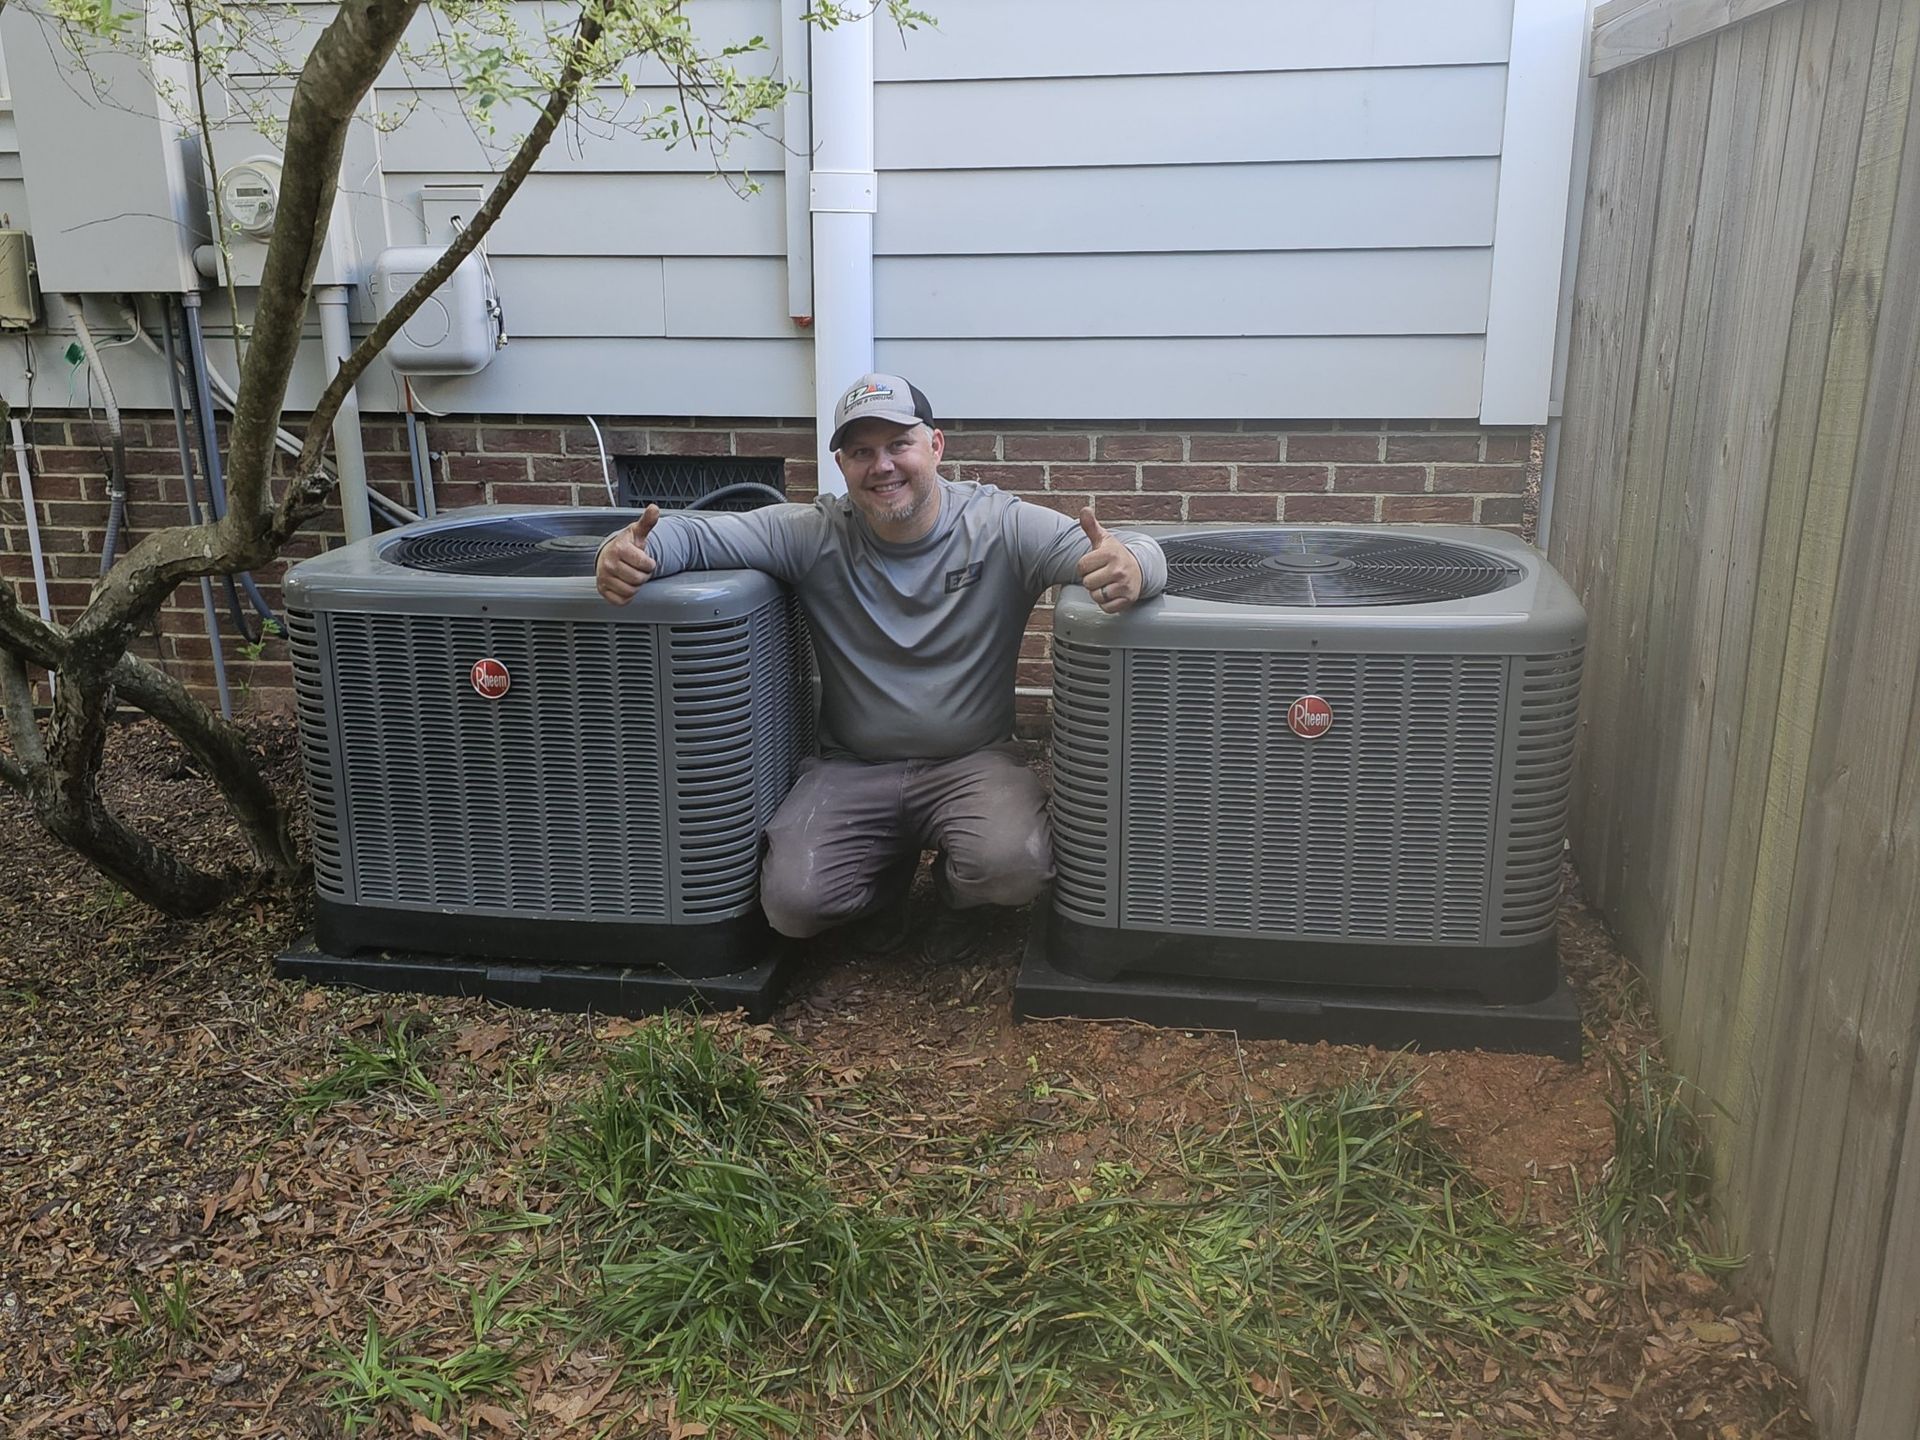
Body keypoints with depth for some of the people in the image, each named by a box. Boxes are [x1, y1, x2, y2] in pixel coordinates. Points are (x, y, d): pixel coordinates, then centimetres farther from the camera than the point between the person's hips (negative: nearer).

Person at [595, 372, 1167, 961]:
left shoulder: (1003, 526, -8)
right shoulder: (812, 535, -3)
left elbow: (1134, 553, -18)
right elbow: (695, 534, -8)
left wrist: (1128, 569, -45)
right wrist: (627, 553, -34)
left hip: (972, 762, -1)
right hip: (851, 768, 2)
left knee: (1016, 867, -30)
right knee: (791, 902, -18)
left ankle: (955, 890, 12)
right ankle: (890, 873, 20)